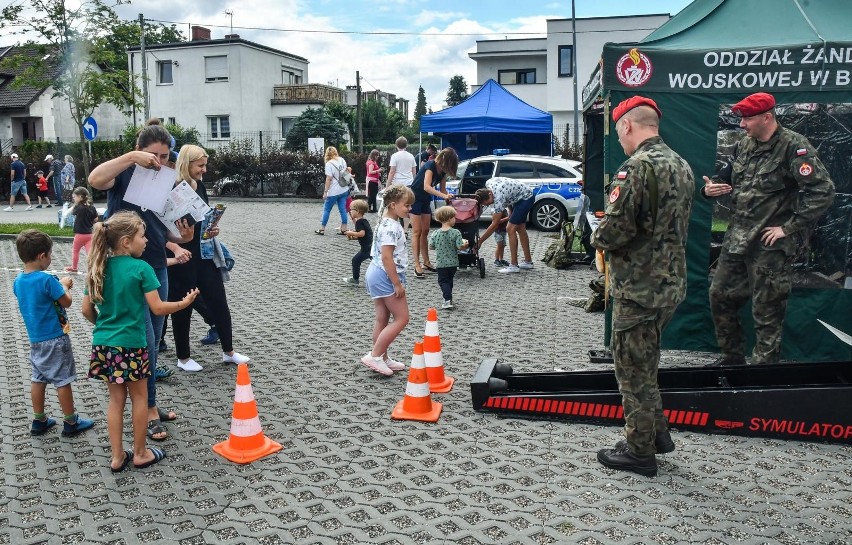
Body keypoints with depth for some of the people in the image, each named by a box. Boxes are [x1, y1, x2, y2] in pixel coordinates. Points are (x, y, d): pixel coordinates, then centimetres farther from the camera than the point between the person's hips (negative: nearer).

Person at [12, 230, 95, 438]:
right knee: (62, 380, 2)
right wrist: (64, 285, 4)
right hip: (55, 338, -7)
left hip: (35, 339, 7)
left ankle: (39, 421, 25)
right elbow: (66, 302, -12)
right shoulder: (47, 280, -22)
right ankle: (70, 423, 12)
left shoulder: (18, 281, 2)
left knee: (38, 379, 15)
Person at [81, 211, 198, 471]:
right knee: (138, 397, 11)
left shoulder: (99, 268, 4)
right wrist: (184, 303, 2)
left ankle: (117, 457, 21)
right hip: (131, 344, -5)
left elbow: (87, 310, 6)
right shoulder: (141, 268, -13)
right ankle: (140, 453, 23)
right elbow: (158, 308, -14)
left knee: (116, 399, 15)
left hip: (103, 343, 5)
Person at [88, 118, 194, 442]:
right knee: (144, 342, -5)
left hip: (156, 267, 6)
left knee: (153, 342, 13)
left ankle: (148, 403, 27)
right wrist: (132, 157, -34)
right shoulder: (125, 174, -9)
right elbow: (95, 179, -31)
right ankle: (150, 410, 8)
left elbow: (164, 228, 10)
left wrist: (182, 237, -10)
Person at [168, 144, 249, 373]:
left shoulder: (200, 186, 8)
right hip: (183, 256, -7)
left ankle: (228, 352, 21)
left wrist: (212, 230, 2)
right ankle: (183, 358, 21)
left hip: (205, 253, 7)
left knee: (218, 300, 9)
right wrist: (176, 248, -27)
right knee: (183, 306, 6)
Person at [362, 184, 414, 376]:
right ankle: (374, 355, -3)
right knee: (401, 318, -3)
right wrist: (398, 284, -22)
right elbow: (387, 257, -25)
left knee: (382, 319, 14)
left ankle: (382, 358, 22)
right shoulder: (391, 227, -20)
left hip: (376, 274, 10)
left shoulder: (386, 222, 13)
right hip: (386, 276, -10)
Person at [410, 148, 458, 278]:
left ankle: (426, 262, 15)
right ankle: (417, 266, -10)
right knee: (417, 232, -10)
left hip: (426, 200, 8)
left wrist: (449, 199, -9)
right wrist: (444, 196, -47)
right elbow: (426, 187, -37)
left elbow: (442, 189, 7)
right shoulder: (430, 166, -23)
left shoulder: (443, 170, 0)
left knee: (425, 232, 9)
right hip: (414, 198, -8)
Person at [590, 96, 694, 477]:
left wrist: (598, 238, -3)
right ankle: (657, 432, 33)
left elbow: (615, 230, -26)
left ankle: (639, 452, 17)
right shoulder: (681, 165, 10)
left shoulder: (637, 167, -20)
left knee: (632, 368, 5)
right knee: (645, 363, 23)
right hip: (672, 282, 9)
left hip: (639, 287, -9)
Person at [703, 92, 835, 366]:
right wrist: (711, 188, 2)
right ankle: (732, 357, 32)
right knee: (720, 295, 14)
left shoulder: (793, 146, -13)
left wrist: (789, 228, -17)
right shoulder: (744, 145, 9)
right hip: (736, 239, 8)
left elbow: (822, 191, -19)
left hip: (770, 245, -8)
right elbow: (730, 177, 25)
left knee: (766, 312, 1)